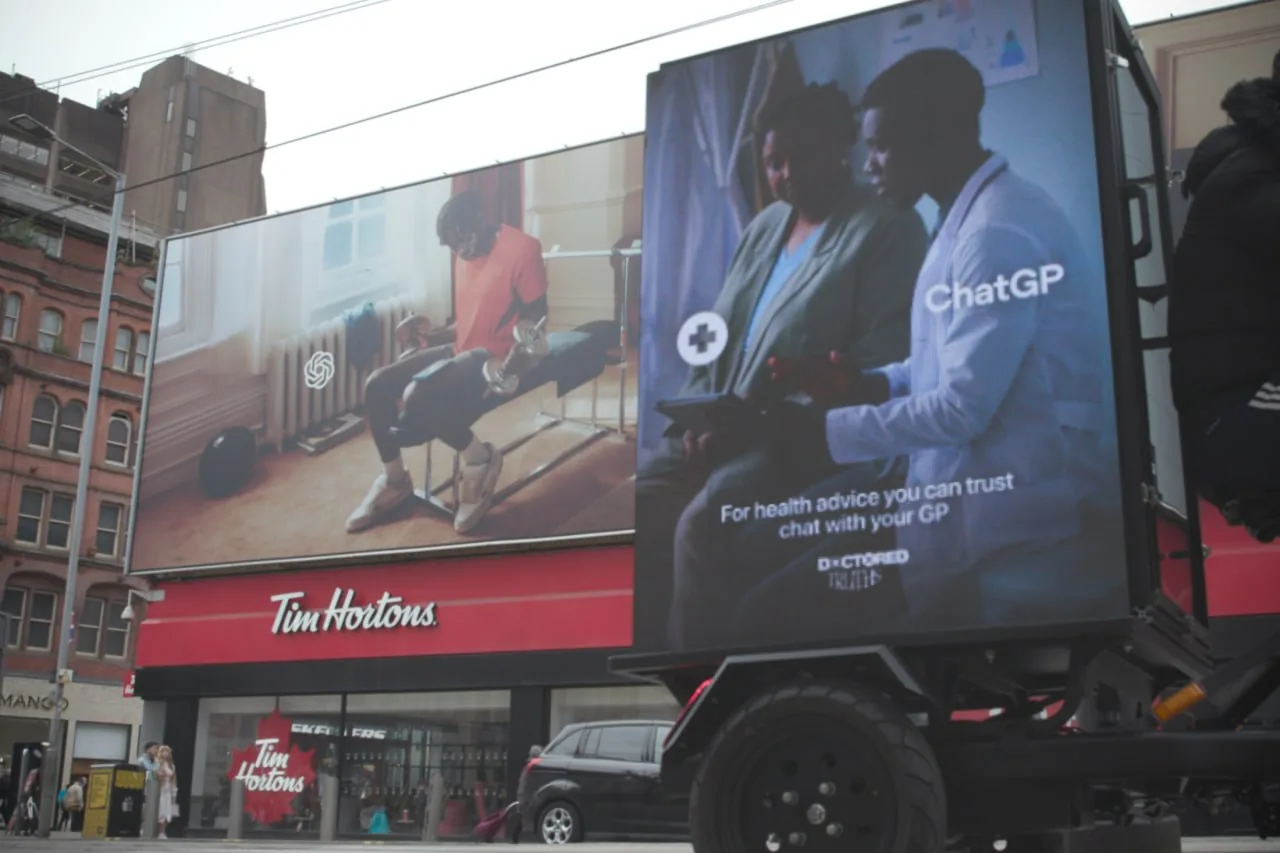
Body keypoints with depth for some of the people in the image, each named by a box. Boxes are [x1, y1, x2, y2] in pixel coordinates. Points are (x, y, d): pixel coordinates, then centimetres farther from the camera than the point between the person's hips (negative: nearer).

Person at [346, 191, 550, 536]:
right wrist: (431, 334, 9)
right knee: (376, 384, -6)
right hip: (460, 349, 9)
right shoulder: (465, 255, 13)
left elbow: (537, 315, -10)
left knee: (417, 396, -30)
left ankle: (479, 457, -8)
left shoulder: (522, 248, -12)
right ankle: (394, 479, 9)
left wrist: (520, 356, -29)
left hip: (496, 356, -9)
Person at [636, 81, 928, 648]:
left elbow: (878, 365, -14)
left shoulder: (887, 229, -5)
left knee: (702, 522, -29)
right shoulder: (765, 226, 18)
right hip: (720, 429, 8)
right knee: (636, 506, -12)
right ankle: (642, 643, -1)